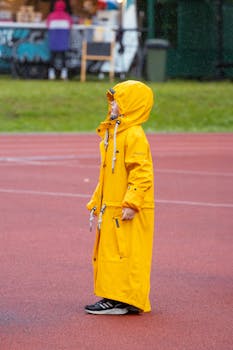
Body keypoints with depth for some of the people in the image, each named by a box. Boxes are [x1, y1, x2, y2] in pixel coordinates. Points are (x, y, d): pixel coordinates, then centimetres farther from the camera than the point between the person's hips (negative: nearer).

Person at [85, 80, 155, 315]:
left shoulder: (134, 136, -15)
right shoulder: (113, 134, 16)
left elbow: (141, 172, -22)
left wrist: (131, 203, -27)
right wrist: (96, 204, 22)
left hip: (127, 212, -10)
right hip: (111, 209, 10)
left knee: (126, 254, -7)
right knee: (109, 252, 13)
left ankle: (123, 300, -3)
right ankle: (114, 297, 20)